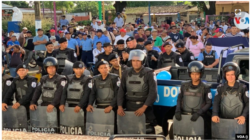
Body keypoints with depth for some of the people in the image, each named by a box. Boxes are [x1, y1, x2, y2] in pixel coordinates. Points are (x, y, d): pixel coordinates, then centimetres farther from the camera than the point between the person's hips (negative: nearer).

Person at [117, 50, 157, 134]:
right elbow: (121, 90, 8)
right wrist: (120, 106, -3)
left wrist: (144, 107, -17)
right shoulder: (126, 73, 8)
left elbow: (153, 92, -9)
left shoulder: (149, 73, -4)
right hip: (129, 107, 3)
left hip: (145, 106, -3)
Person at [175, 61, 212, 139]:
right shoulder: (184, 86, 12)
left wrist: (198, 113, -12)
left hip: (199, 117, -2)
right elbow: (179, 99, 16)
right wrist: (177, 111, -1)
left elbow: (209, 103, 0)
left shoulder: (205, 88, 3)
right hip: (184, 115, 3)